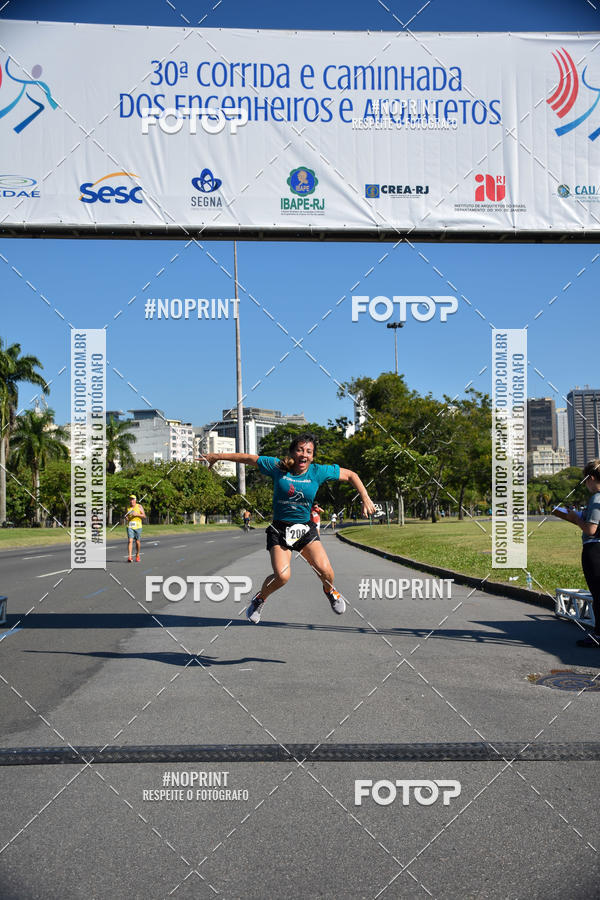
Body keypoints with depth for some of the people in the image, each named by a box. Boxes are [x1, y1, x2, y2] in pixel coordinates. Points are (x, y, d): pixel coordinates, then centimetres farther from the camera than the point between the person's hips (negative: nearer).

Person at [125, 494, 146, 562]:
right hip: (130, 526, 1)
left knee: (137, 542, 6)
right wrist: (126, 518, -4)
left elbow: (144, 516, -1)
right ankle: (129, 557, -19)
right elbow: (126, 516, 19)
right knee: (130, 541, -13)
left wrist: (137, 514, -15)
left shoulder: (139, 506, 2)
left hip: (138, 526, -1)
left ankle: (137, 555, 28)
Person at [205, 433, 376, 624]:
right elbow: (250, 458, 5)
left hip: (305, 529, 1)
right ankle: (260, 598, 14)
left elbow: (350, 475, 6)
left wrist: (365, 498, -2)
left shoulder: (318, 472, -5)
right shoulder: (277, 467, -7)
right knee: (282, 576, -20)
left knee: (324, 569, -19)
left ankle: (330, 590, 19)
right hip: (279, 530, -1)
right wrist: (218, 456, 11)